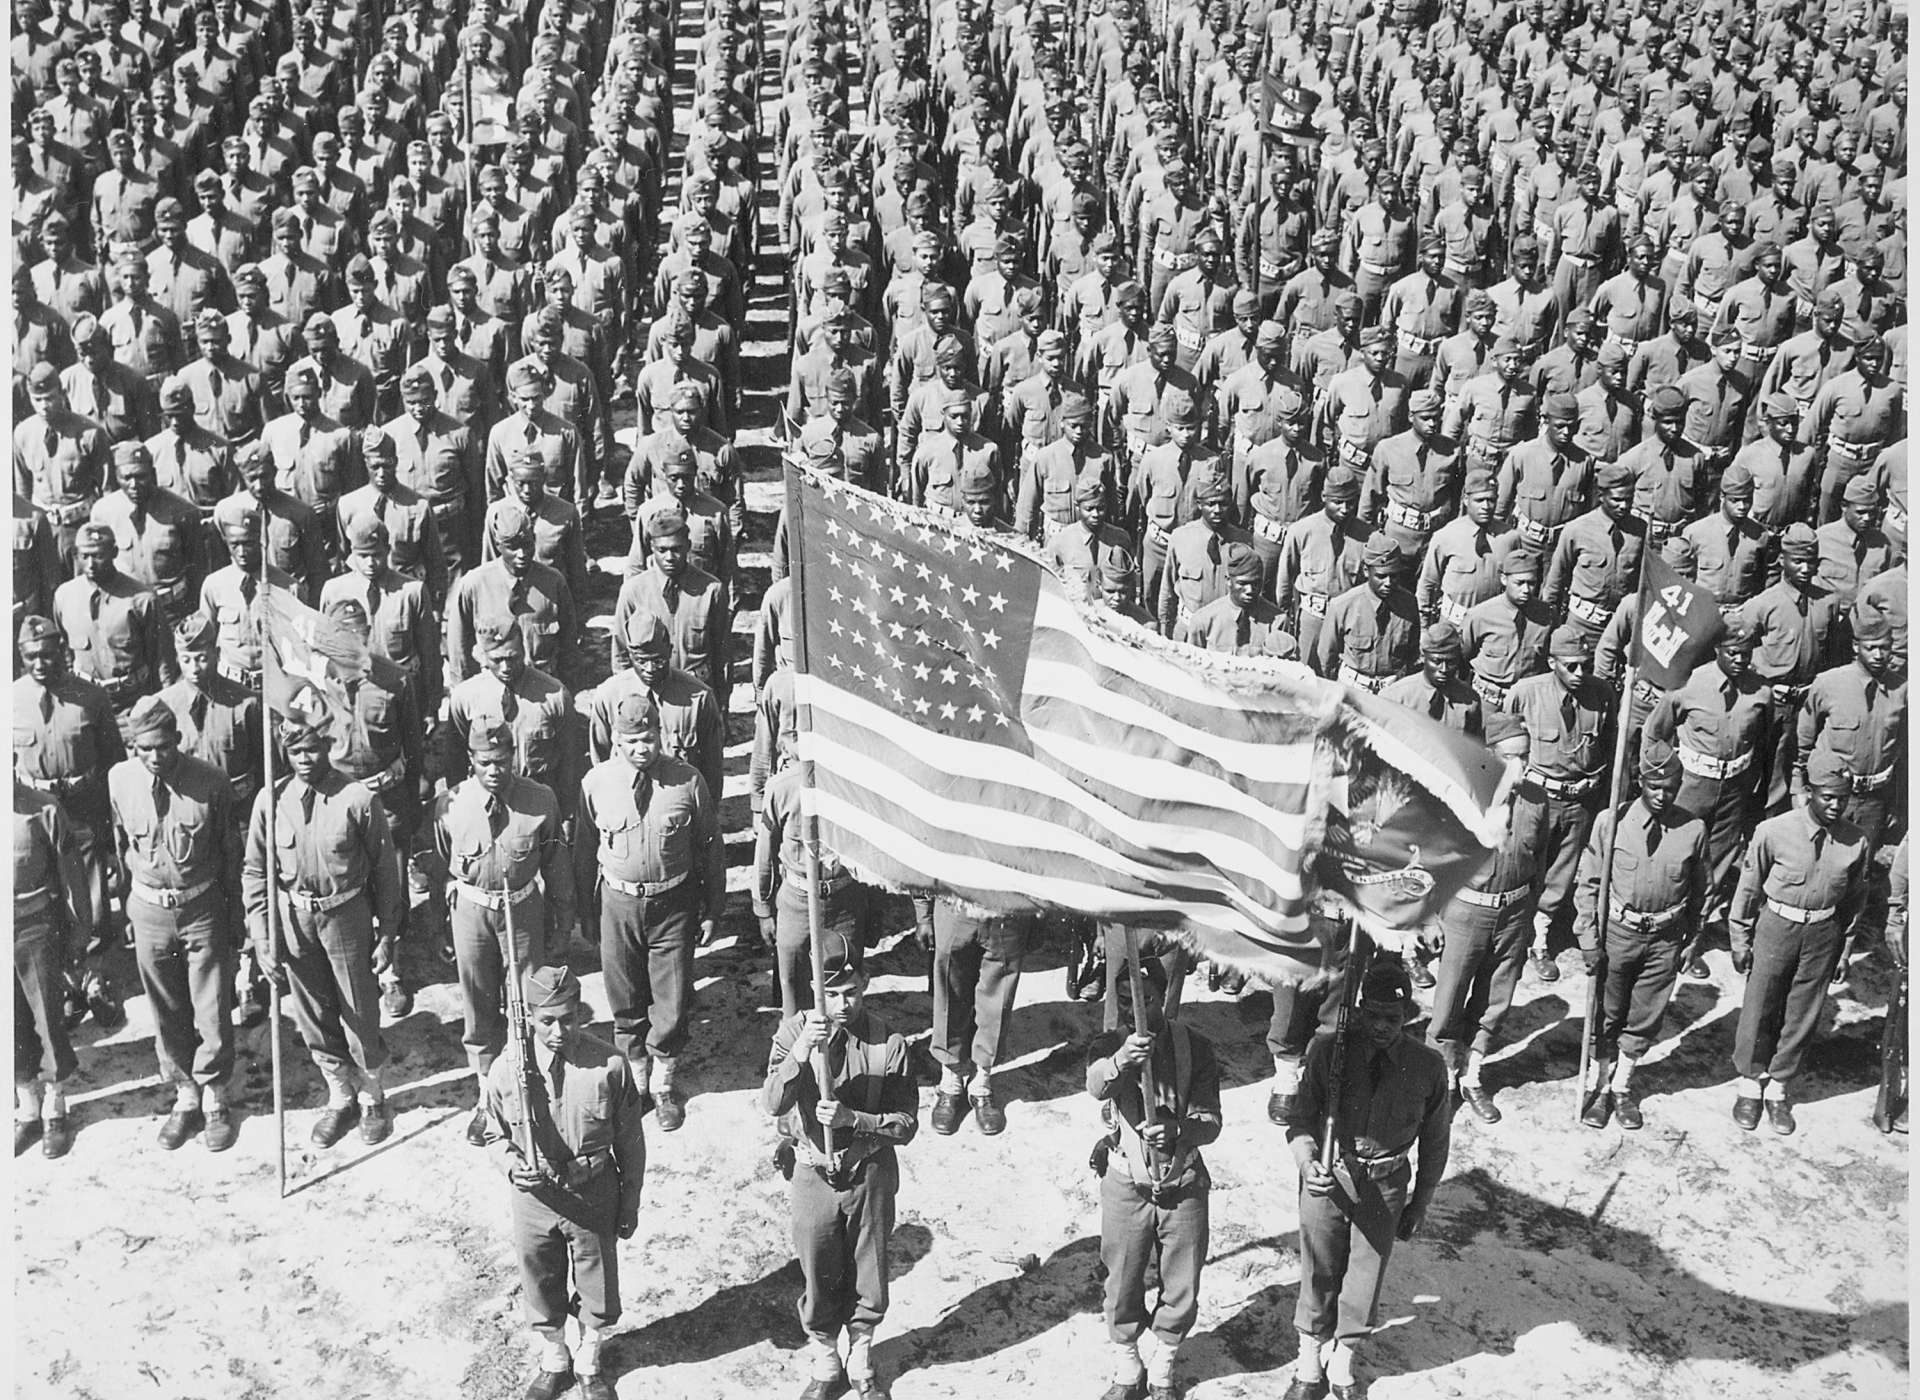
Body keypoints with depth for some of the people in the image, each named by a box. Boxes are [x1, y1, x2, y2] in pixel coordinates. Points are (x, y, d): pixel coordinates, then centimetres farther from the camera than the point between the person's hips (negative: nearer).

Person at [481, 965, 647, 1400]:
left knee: (597, 1287, 17)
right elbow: (495, 1136, 2)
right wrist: (512, 1165, -20)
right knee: (540, 1287, 21)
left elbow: (630, 1142, -6)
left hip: (594, 1199, -1)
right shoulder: (506, 1070, -15)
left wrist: (630, 1205, 1)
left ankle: (589, 1364, 46)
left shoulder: (610, 1065, -18)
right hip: (534, 1198, 1)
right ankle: (553, 1362, 49)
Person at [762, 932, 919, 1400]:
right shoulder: (794, 1030, -12)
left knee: (869, 1280, 15)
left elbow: (906, 1125, -11)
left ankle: (861, 1362, 42)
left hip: (870, 1174, 0)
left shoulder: (890, 1044, -13)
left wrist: (851, 1119, -26)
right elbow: (772, 1103, -24)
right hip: (812, 1174, 0)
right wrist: (800, 1052, -40)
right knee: (818, 1281, 15)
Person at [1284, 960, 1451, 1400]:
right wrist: (1308, 1163, -30)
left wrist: (1419, 1204, 8)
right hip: (1328, 1177, -1)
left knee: (1365, 1277, 14)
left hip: (1386, 1185, 1)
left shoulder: (1428, 1065, -11)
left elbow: (1435, 1141, 3)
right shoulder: (1328, 1051, -15)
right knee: (1319, 1274, 12)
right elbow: (1301, 1120, -10)